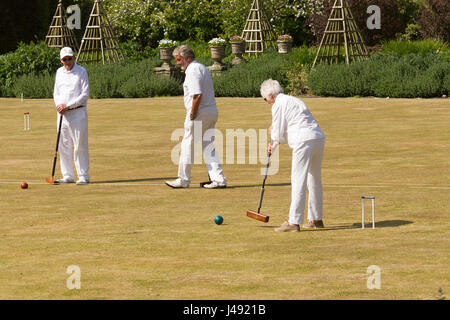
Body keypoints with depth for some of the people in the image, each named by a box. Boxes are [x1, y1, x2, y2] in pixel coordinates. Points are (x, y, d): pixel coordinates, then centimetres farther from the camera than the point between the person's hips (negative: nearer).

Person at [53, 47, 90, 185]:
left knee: (80, 145, -7)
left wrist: (68, 105, -14)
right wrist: (59, 105, -4)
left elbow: (85, 94, -9)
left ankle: (83, 176, -3)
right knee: (64, 145, 6)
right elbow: (56, 92, 17)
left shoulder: (81, 71, -4)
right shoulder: (59, 72, 13)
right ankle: (67, 176, 12)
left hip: (77, 112, -6)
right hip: (62, 112, 6)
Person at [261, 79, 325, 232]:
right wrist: (277, 140, 20)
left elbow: (277, 133, -1)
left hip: (304, 141, -9)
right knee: (314, 181, 17)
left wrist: (272, 145, 16)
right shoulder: (294, 100, 27)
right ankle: (316, 219, 25)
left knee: (298, 181, -9)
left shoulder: (278, 105, -1)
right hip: (318, 138, 9)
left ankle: (294, 222, -12)